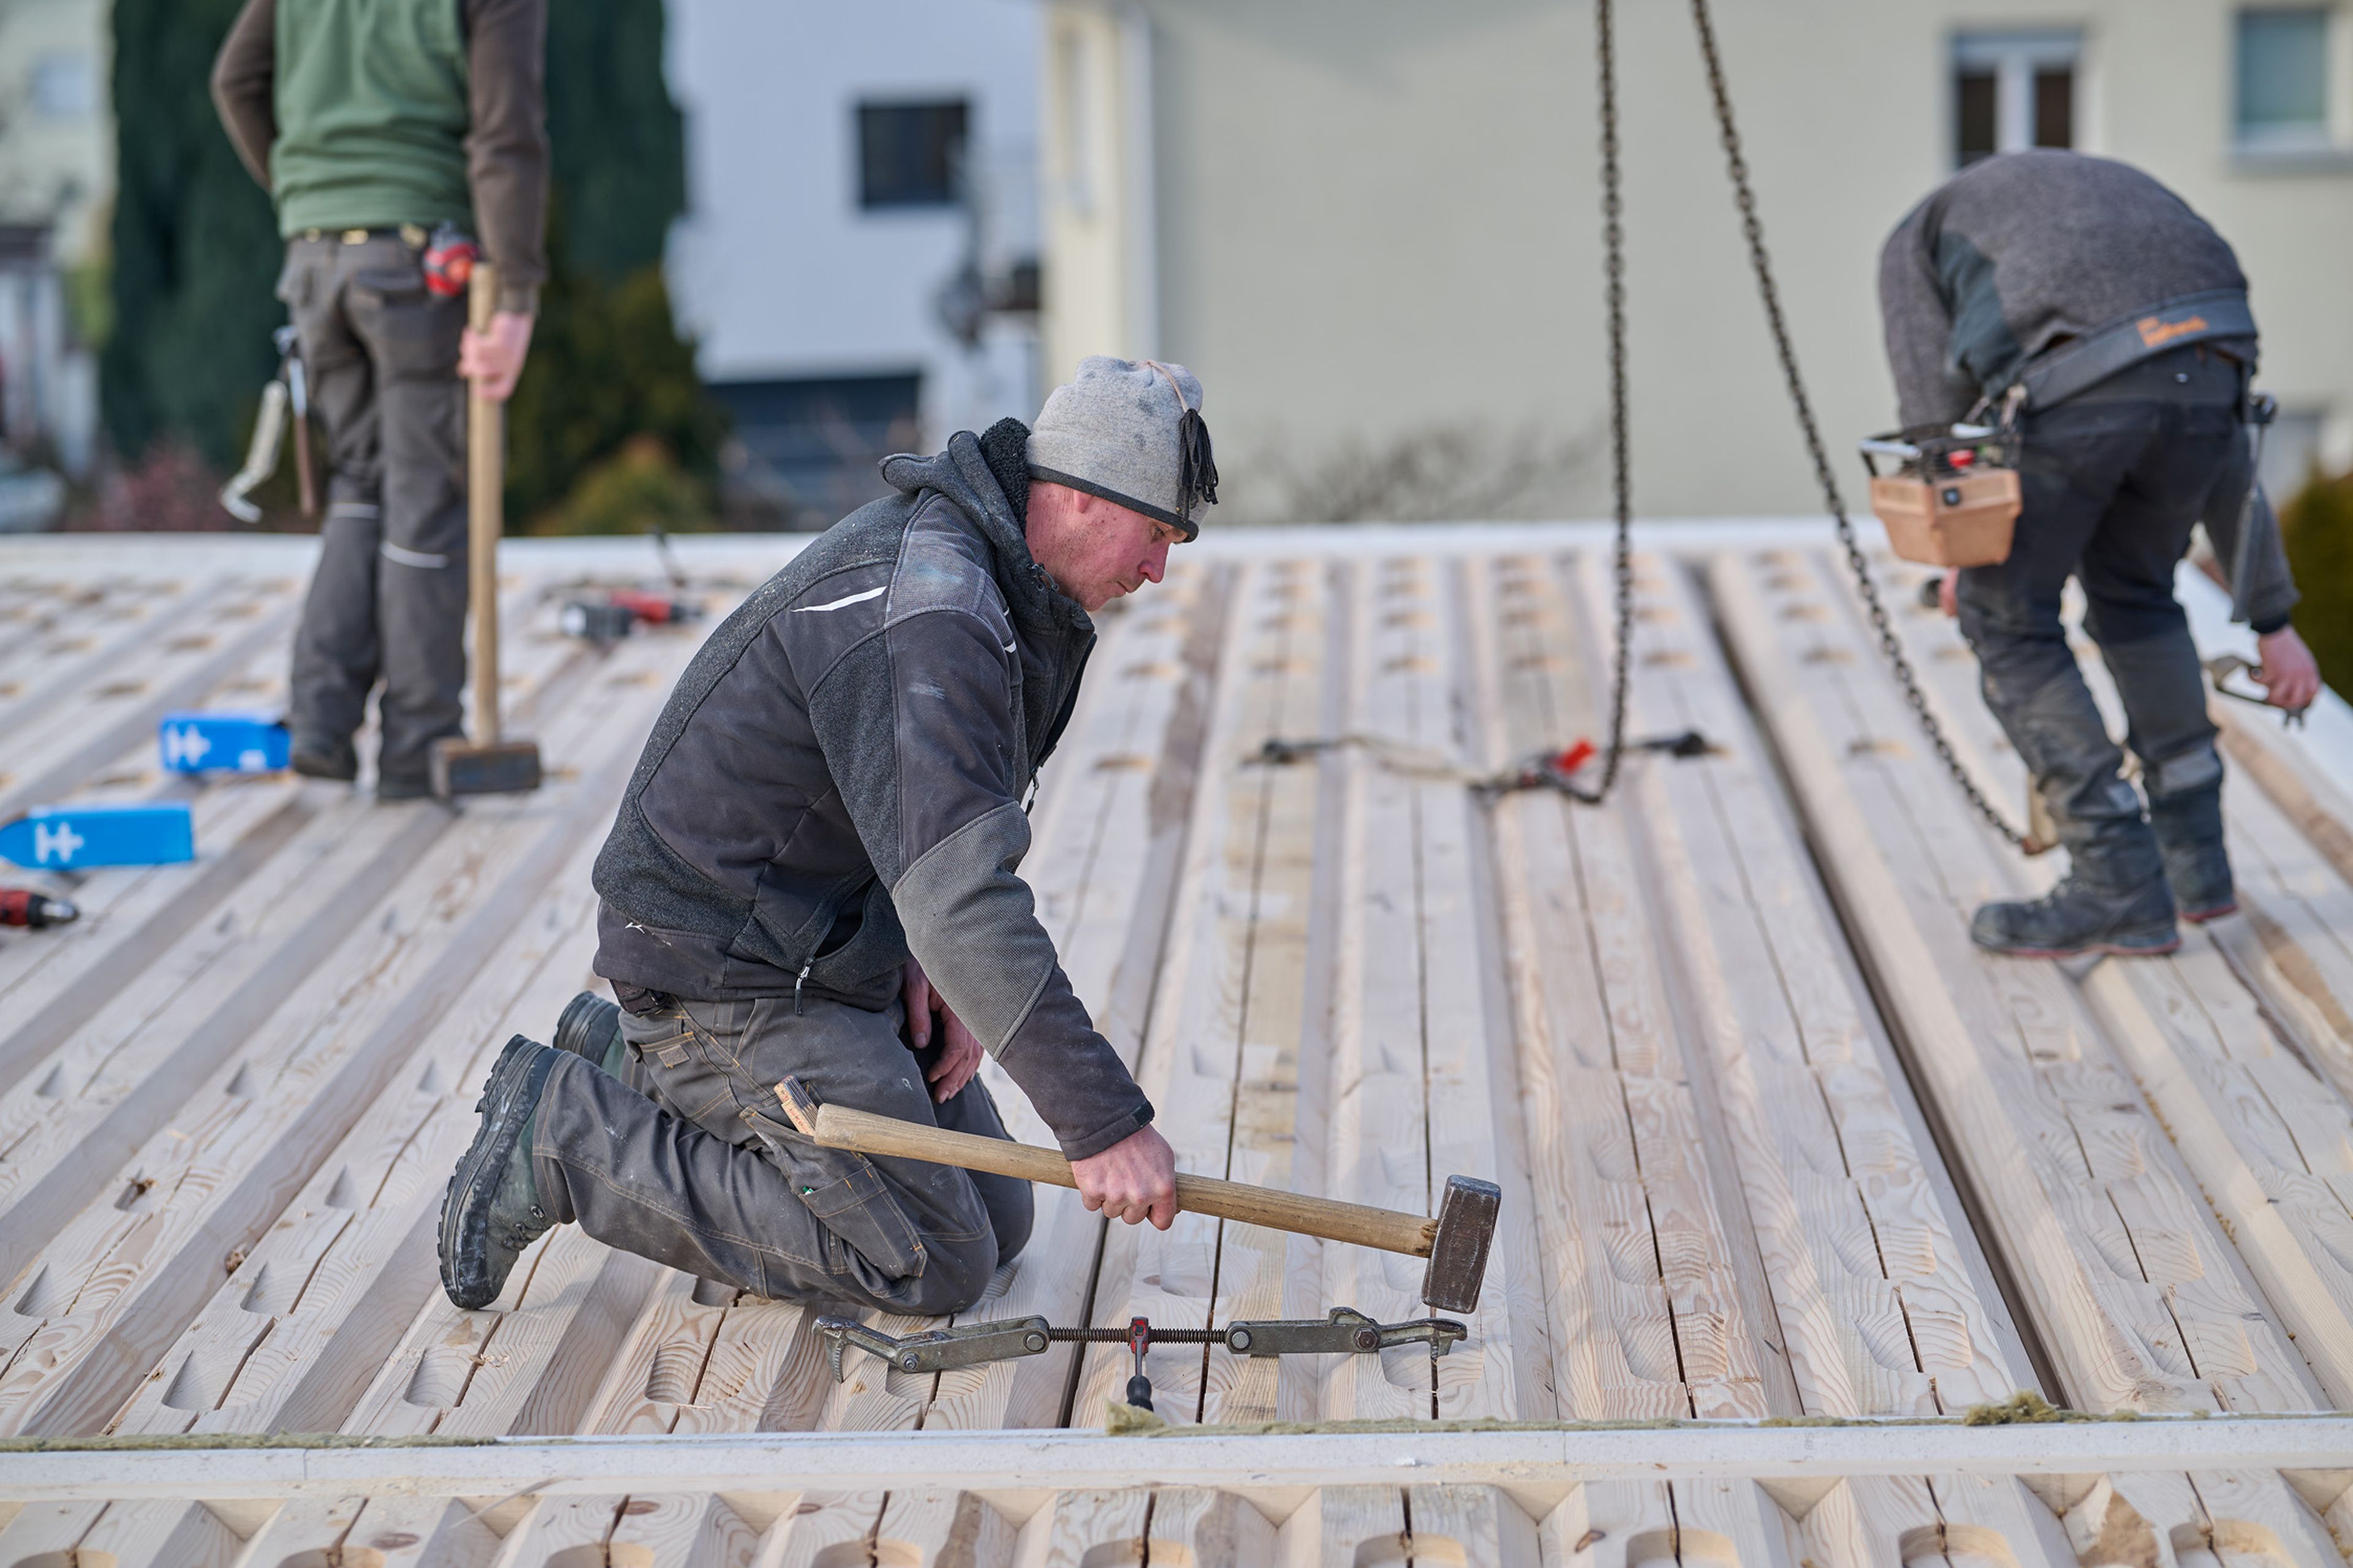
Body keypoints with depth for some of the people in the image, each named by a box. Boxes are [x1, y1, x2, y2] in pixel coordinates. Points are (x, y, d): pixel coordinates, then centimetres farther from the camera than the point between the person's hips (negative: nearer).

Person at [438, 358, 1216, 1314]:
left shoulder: (963, 552, 6)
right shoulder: (924, 621, -28)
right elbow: (961, 893, -36)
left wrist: (927, 955, -4)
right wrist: (1102, 1122, -36)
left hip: (829, 941, 10)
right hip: (731, 972, -10)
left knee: (995, 1223, 12)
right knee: (934, 1265, -9)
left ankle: (640, 1069, 18)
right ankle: (566, 1138, -4)